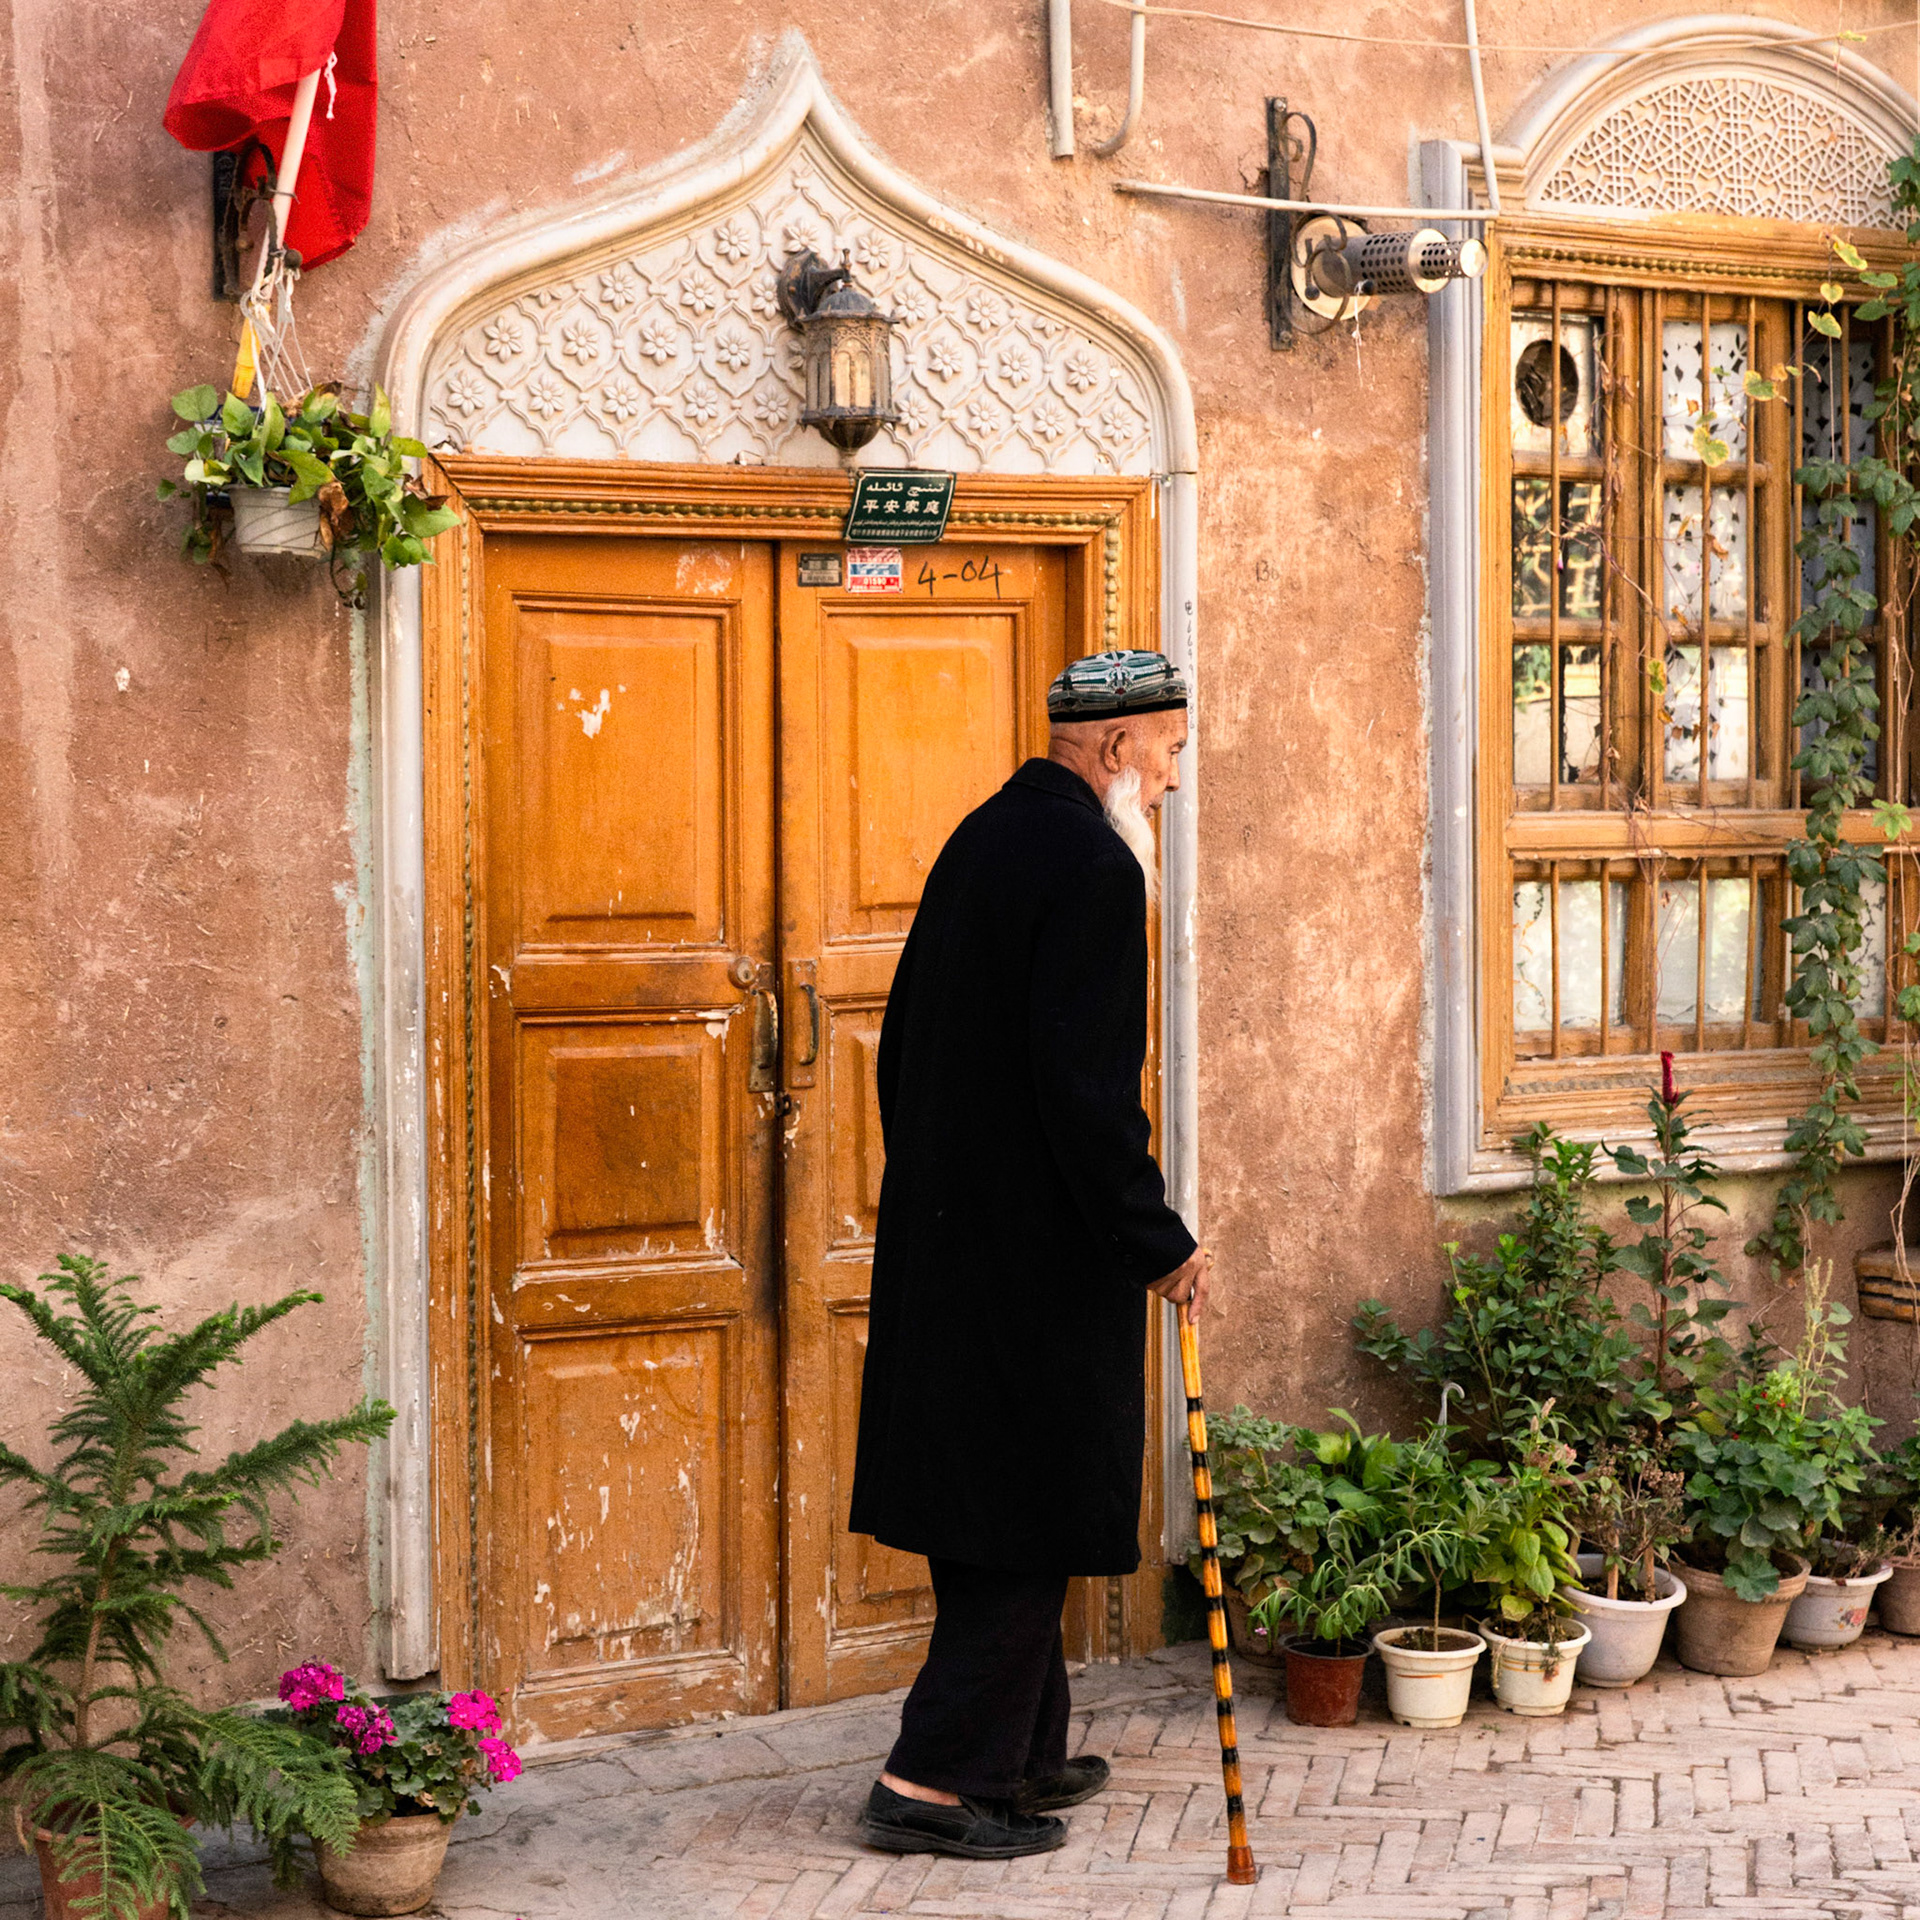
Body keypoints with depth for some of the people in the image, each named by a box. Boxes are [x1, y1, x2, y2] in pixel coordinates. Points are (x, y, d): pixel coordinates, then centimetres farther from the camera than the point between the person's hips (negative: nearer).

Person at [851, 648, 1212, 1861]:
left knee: (987, 1501, 16)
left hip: (942, 1237, 10)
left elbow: (905, 1038, 17)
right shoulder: (1093, 866, -17)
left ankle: (1022, 1749, 28)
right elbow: (1090, 1091, -22)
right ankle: (938, 1779, 1)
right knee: (1036, 1504, -1)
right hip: (1040, 1255, -10)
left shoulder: (985, 837, 12)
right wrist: (1162, 1245, -13)